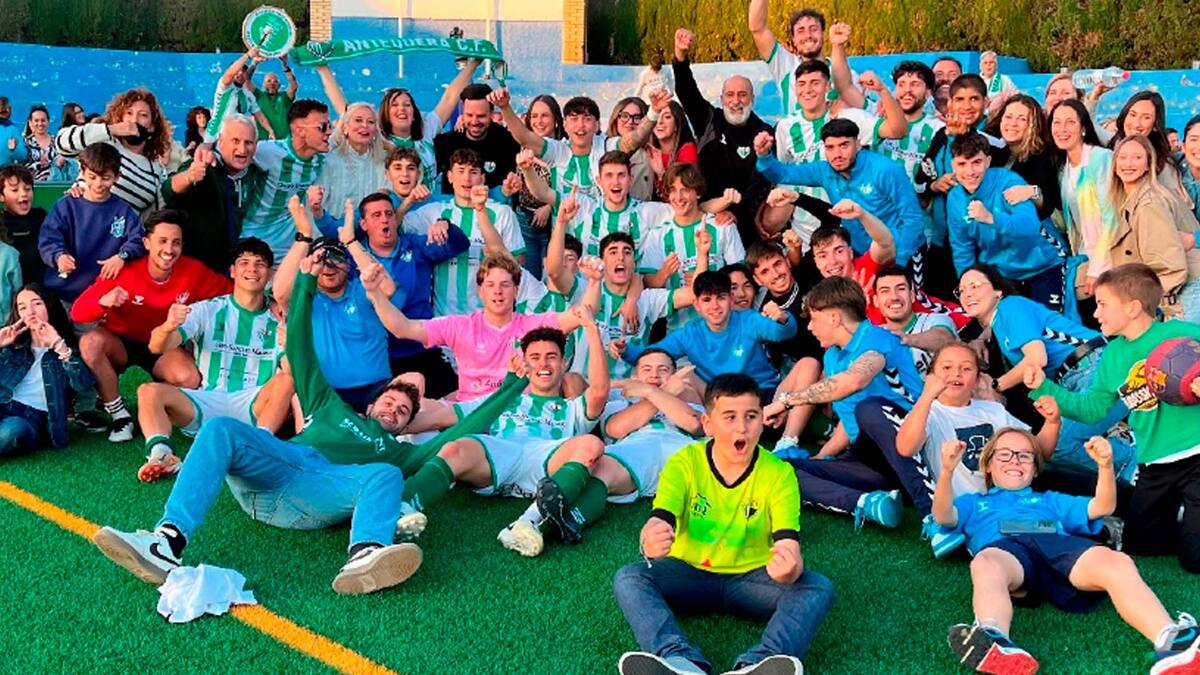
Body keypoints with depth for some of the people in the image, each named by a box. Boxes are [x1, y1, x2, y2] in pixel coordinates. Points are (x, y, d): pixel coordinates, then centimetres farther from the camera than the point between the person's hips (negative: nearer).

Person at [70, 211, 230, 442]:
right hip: (121, 342, 0)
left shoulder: (193, 271, -17)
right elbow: (77, 312, -24)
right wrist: (104, 301, -45)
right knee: (90, 342, -32)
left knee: (190, 380, -29)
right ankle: (119, 414, -13)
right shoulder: (125, 271, -23)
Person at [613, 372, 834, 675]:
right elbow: (659, 521, -23)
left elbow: (788, 545, -19)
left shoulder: (779, 473, -8)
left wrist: (789, 567, -46)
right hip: (689, 574, 0)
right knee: (628, 578, -27)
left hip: (752, 579, 0)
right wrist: (650, 541, -50)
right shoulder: (684, 463, -8)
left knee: (819, 587, -27)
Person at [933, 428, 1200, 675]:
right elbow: (943, 516, 16)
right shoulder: (974, 503, 39)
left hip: (1059, 545, 3)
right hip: (1004, 547, -2)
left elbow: (1102, 508, 31)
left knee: (1118, 563, -32)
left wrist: (1105, 465, 12)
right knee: (986, 564, -43)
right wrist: (947, 471, -3)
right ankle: (994, 642, -73)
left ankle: (1171, 643, -57)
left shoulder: (1050, 501, 45)